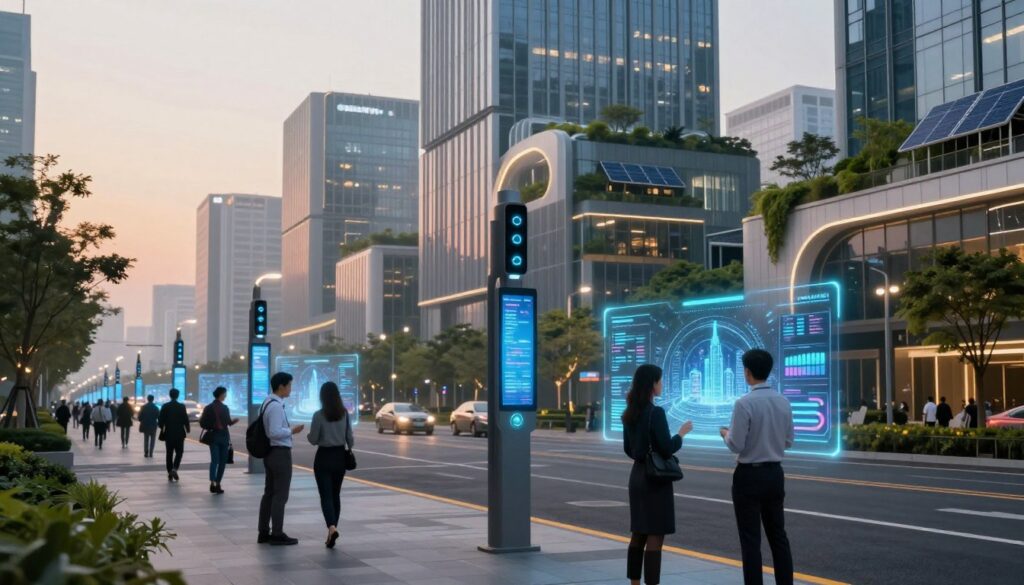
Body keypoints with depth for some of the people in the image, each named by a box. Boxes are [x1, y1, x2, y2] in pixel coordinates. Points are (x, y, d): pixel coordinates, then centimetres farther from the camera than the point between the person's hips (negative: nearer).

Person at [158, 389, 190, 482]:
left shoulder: (165, 406, -2)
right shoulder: (182, 406, -7)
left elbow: (161, 420, -1)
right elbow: (185, 419, -6)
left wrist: (162, 428, 18)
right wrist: (187, 429, 11)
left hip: (168, 433, 2)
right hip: (179, 433, -2)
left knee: (169, 453, 9)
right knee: (179, 452, 8)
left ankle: (170, 474, 8)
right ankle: (174, 469, -14)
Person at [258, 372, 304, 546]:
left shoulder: (267, 403, 12)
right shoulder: (276, 406, -19)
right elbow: (275, 432, -26)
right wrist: (292, 431, -13)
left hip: (270, 452, 10)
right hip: (280, 453, -10)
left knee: (269, 493, 14)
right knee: (280, 494, -2)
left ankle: (263, 532, 20)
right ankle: (277, 534, 3)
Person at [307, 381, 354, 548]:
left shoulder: (319, 415, -13)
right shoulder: (345, 414, -2)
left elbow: (313, 440, -8)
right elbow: (349, 438, 2)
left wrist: (308, 435, 14)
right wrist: (349, 452, 19)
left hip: (324, 457, -4)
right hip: (340, 456, 4)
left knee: (326, 496, -3)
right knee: (336, 495, 15)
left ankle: (332, 527, -23)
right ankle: (332, 529, 18)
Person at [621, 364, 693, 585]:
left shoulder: (630, 413, 7)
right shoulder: (656, 412, -18)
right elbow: (667, 449, -18)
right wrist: (682, 432, -2)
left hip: (637, 476, 8)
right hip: (656, 479, -8)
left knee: (639, 534, 14)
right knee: (655, 537, -3)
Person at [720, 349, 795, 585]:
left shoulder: (744, 403, -18)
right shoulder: (784, 402, 3)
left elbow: (736, 445, -17)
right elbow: (788, 441, 9)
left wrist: (727, 434, 3)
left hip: (749, 475, -6)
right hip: (775, 473, 6)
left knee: (751, 539, 0)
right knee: (778, 535, 14)